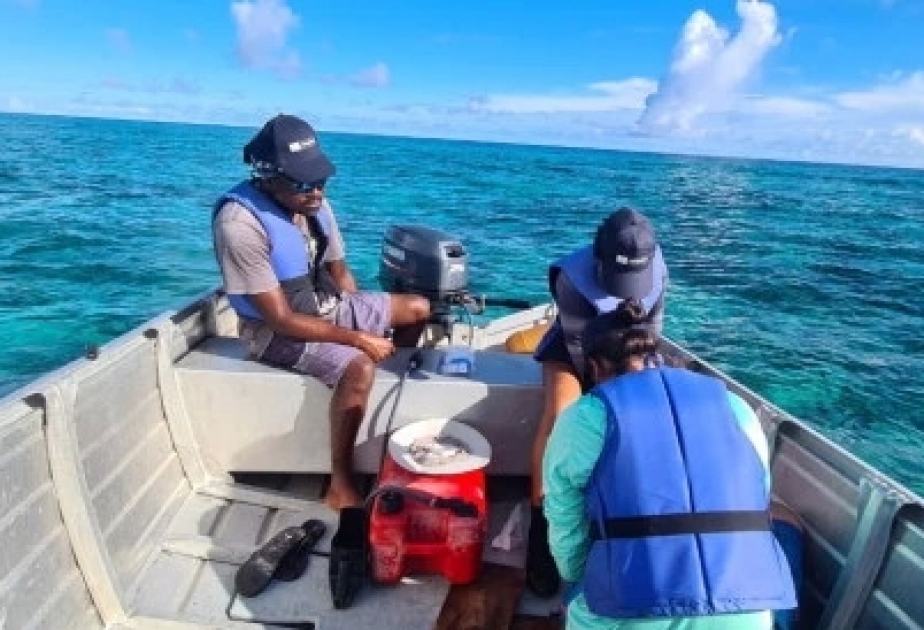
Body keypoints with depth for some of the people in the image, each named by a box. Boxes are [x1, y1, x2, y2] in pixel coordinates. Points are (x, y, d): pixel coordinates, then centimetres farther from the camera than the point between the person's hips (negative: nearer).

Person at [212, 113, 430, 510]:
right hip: (278, 329, -8)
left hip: (329, 305, 8)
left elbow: (339, 272, 8)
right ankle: (340, 488, -20)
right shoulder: (240, 223, -27)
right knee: (358, 368, -33)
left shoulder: (314, 204, -5)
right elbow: (281, 319, -27)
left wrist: (364, 318, -6)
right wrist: (357, 338, -26)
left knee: (418, 309, 6)